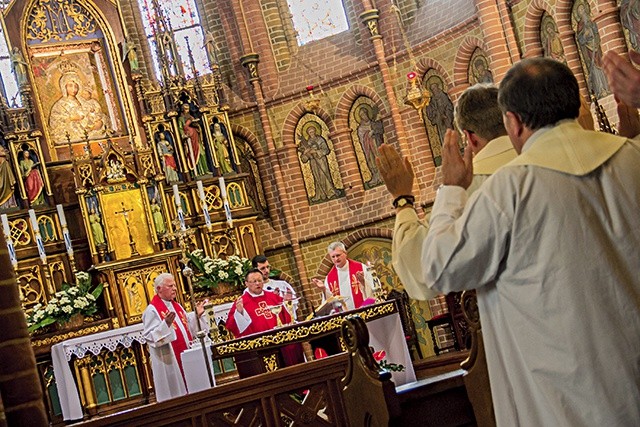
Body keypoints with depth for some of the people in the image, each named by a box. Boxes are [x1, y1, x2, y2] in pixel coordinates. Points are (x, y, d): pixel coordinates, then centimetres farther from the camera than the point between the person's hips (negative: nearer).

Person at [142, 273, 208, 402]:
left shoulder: (176, 306, 14)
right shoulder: (152, 310, -10)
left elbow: (189, 328, 17)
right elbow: (151, 337, -19)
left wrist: (197, 315, 4)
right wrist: (166, 324, -31)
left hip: (187, 358, 8)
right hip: (170, 362, -8)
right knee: (177, 391, -3)